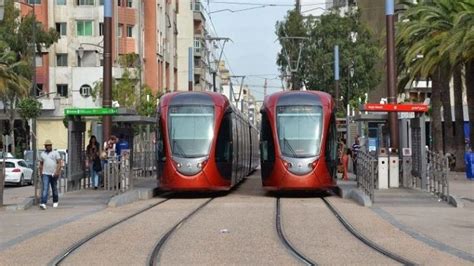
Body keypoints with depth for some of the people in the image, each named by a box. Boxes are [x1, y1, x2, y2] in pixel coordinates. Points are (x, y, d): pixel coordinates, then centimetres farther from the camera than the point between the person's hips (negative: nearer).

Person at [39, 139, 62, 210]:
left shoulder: (55, 153, 1)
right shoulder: (42, 154, 10)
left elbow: (59, 163, -5)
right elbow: (41, 164, 18)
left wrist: (57, 172, -16)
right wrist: (40, 173, 14)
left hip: (54, 174, -1)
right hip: (45, 174, 1)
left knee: (54, 188, 10)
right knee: (45, 188, -13)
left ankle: (55, 202, 28)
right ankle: (43, 203, -23)